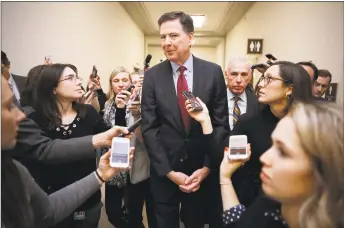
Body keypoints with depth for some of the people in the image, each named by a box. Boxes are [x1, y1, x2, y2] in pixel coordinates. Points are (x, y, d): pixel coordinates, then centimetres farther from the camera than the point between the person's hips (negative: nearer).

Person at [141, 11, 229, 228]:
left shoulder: (213, 72, -5)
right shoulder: (152, 76, -5)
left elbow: (221, 123, -3)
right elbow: (149, 128, -6)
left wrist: (207, 167, -8)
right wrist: (169, 171, -10)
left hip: (202, 168, 0)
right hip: (164, 170, 0)